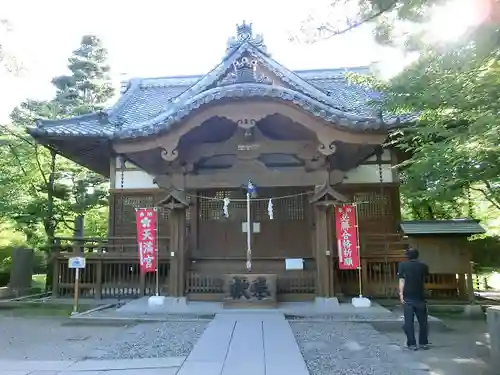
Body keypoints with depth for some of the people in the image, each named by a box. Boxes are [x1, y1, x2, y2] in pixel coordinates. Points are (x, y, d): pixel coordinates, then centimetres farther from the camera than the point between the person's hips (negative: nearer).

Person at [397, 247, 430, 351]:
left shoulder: (402, 265, -3)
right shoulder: (423, 265, 5)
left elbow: (402, 280, -10)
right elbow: (425, 278, 21)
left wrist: (401, 294, -11)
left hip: (408, 297, -2)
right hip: (420, 297, 2)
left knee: (409, 321, 1)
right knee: (423, 321, 14)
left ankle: (412, 344, 1)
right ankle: (423, 343, 18)